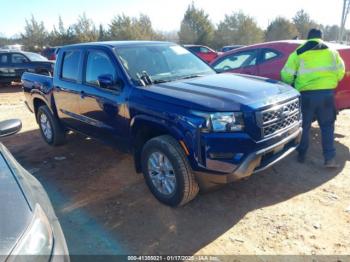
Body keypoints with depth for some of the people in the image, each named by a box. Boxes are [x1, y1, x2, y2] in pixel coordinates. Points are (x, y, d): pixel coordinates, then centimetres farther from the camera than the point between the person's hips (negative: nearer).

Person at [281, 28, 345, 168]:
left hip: (307, 94, -1)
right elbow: (341, 71, 11)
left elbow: (286, 75, 1)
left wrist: (293, 85, 20)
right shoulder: (331, 51, 14)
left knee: (304, 126, 12)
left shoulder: (298, 52, 7)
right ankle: (330, 158, 6)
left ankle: (301, 155, 21)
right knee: (327, 126, 10)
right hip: (327, 92, 1)